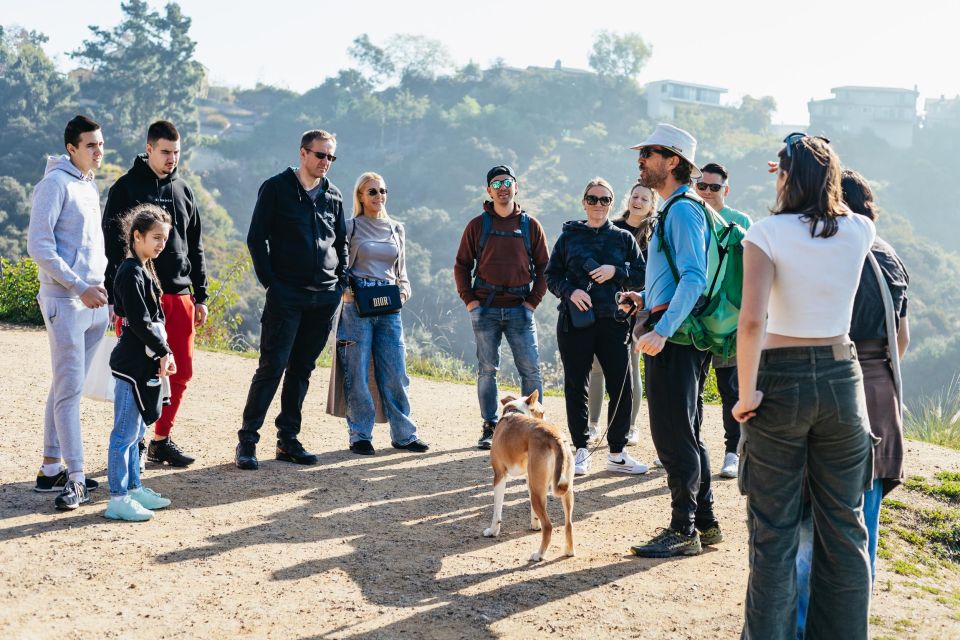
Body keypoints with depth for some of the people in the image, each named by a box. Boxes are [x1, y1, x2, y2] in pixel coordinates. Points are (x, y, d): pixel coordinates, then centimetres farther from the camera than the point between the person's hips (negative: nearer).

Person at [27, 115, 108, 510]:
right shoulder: (55, 184, -8)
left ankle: (51, 468, 19)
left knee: (67, 387, 12)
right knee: (69, 389, -9)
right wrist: (79, 287, -18)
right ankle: (75, 480, -9)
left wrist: (105, 283, 11)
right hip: (65, 302, -8)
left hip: (94, 303, 8)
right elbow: (39, 247, -14)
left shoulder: (91, 186, 17)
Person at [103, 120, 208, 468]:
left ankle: (162, 440, 20)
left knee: (180, 373, 6)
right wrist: (115, 297, -11)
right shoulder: (126, 188, -2)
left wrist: (200, 296, 14)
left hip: (179, 296, 5)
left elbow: (196, 248, 18)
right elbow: (112, 247, -5)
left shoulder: (183, 191, 14)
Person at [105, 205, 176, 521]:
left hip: (145, 362, 10)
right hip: (132, 363, -10)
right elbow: (140, 322, -20)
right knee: (126, 432, -5)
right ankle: (118, 499, -1)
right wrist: (164, 352, -13)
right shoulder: (131, 273, -15)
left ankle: (133, 487, 26)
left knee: (136, 430, 17)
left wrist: (163, 354, 9)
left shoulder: (145, 270, 15)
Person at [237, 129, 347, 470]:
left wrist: (342, 281, 10)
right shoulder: (277, 188, -1)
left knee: (302, 369, 8)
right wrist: (270, 282, -9)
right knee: (272, 366, -9)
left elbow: (341, 243, 22)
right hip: (286, 295, -5)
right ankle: (247, 439, -3)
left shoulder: (333, 196, 14)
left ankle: (288, 439, 15)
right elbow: (256, 238, -2)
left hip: (324, 297, 5)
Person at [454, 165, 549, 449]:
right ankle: (489, 427, 12)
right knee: (487, 370, 4)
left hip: (519, 308, 0)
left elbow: (543, 267, 9)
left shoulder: (530, 225, 7)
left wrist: (533, 300, -1)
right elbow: (462, 265, 9)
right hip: (485, 308, 0)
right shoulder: (478, 225, 6)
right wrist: (468, 298, -1)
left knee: (531, 370, -4)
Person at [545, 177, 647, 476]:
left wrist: (616, 271, -9)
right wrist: (570, 291, -11)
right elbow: (552, 275, 8)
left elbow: (642, 274, 8)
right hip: (574, 321, 0)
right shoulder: (569, 236, 9)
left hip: (612, 321, 0)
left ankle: (617, 454, 9)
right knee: (575, 386, 3)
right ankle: (581, 451, 14)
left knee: (621, 387, -2)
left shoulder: (623, 238, 10)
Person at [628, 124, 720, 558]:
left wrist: (662, 330, -28)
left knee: (673, 436, -6)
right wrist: (644, 298, 19)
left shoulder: (683, 210, -13)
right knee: (685, 434, 15)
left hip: (673, 335, -11)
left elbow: (694, 277, -23)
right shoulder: (675, 209, 19)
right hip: (673, 331, 11)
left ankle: (683, 531, 1)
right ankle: (705, 523, 23)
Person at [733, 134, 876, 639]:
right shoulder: (860, 232, 0)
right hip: (842, 378, 3)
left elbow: (751, 320, -21)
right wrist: (818, 169, 24)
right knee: (844, 526, 12)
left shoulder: (768, 234, -10)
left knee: (774, 530, 6)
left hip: (782, 379, -3)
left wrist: (747, 392, -12)